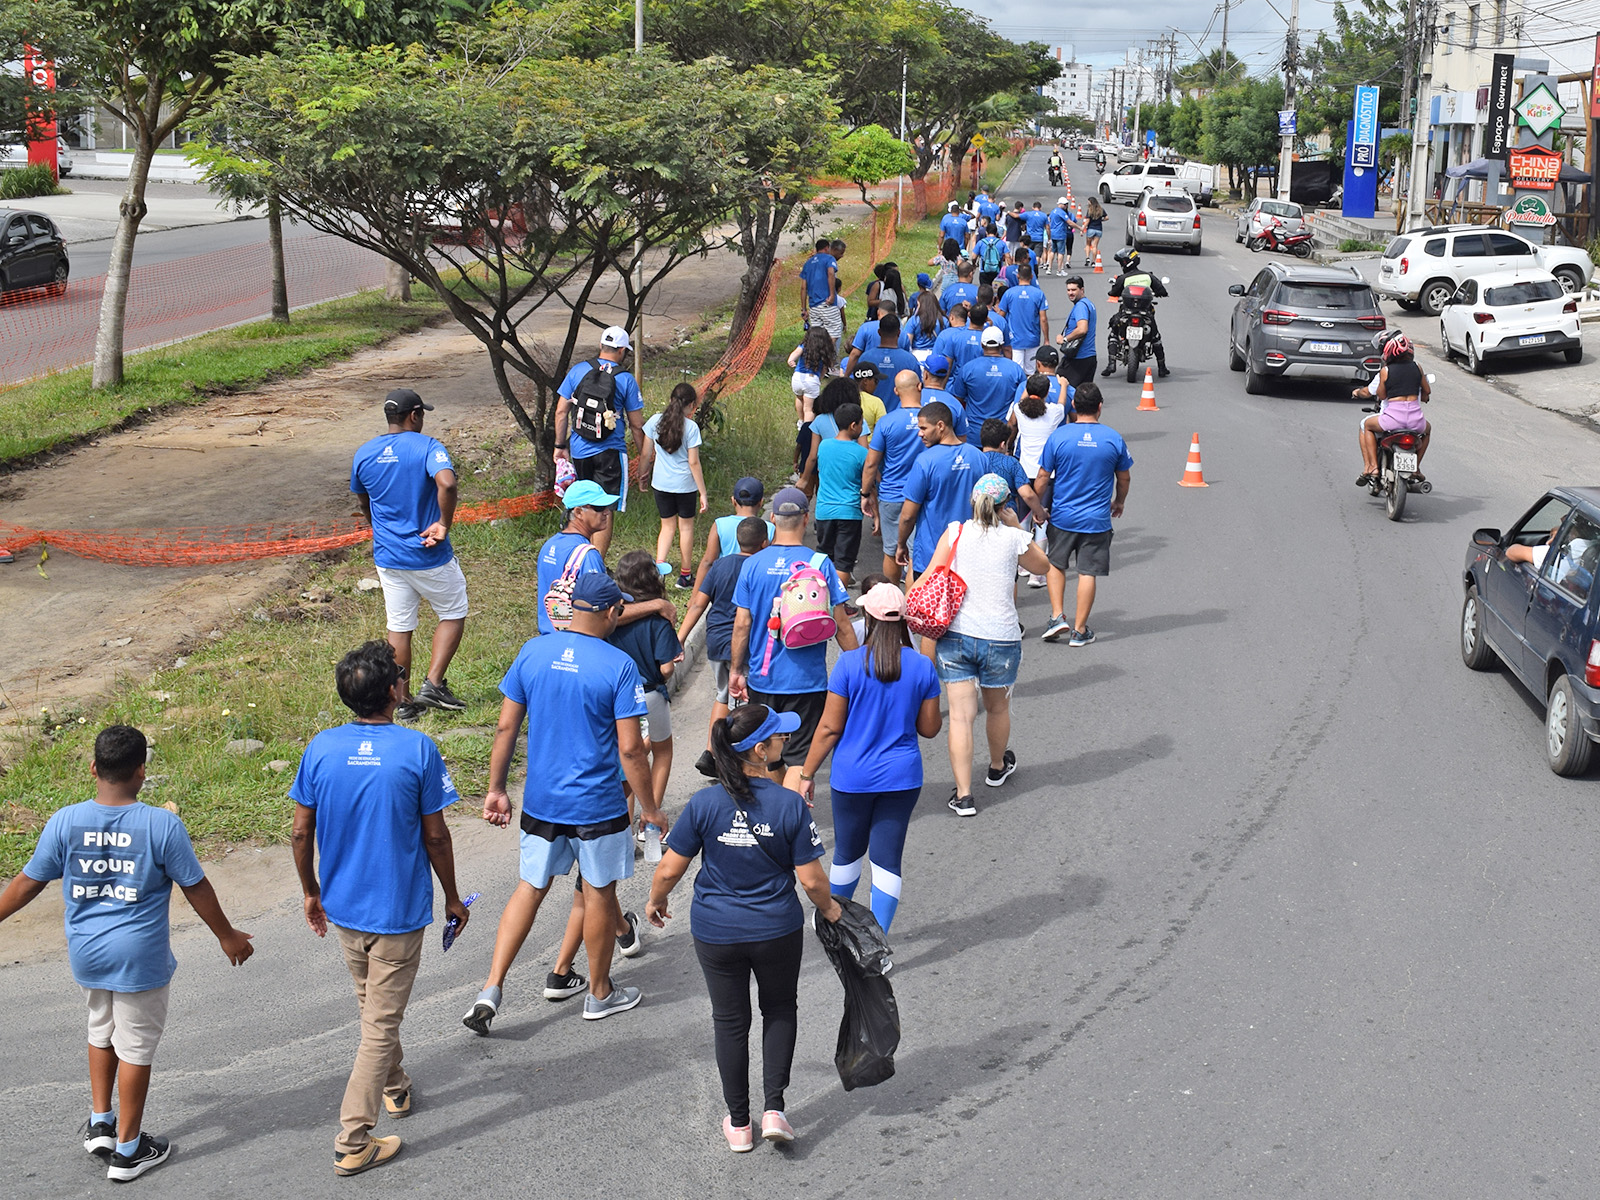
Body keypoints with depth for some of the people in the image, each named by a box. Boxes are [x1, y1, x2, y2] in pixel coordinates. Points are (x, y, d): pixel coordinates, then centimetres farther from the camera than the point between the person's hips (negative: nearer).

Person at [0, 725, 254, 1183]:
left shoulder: (64, 822, -7)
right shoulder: (162, 826, -16)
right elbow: (195, 888, -7)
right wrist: (227, 936, 7)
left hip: (86, 956, 4)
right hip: (140, 959, -4)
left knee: (102, 1031, 26)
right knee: (136, 1046, 9)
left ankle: (99, 1123, 31)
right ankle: (128, 1149, 18)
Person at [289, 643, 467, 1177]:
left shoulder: (321, 748, -8)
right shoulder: (417, 750, -17)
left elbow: (301, 833, -1)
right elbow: (435, 837, -10)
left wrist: (311, 891, 15)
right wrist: (452, 897, 5)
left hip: (343, 906, 4)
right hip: (400, 910, -4)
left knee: (371, 1005, 27)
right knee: (381, 1025, 5)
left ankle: (394, 1088, 47)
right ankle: (353, 1142, 6)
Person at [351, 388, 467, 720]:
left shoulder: (364, 454, 3)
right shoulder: (428, 447, -13)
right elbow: (447, 483, -33)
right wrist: (444, 524, -20)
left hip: (387, 556, 5)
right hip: (430, 555, -5)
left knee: (399, 627, 13)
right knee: (453, 614, 14)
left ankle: (403, 702, 19)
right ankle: (434, 684, 4)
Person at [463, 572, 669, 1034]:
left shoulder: (533, 652, -3)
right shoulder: (618, 666, -15)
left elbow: (506, 727, 1)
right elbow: (630, 749, -15)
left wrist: (496, 789, 11)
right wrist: (650, 808, -4)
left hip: (541, 801, 4)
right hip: (599, 806, -4)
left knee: (529, 889, 15)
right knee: (599, 893, 13)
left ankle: (492, 987, 6)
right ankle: (600, 993, 28)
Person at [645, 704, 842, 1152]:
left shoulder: (704, 804, -14)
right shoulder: (791, 805, -17)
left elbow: (670, 869, -8)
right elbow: (812, 880, -12)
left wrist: (656, 901, 14)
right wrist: (828, 907, 9)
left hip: (716, 934, 1)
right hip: (777, 930, -1)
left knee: (730, 1022, 18)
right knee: (780, 1010, 24)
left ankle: (738, 1124, 28)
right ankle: (774, 1108, 13)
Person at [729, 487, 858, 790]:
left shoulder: (753, 565, -3)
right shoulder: (820, 564, -8)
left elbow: (742, 624, -1)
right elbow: (841, 625, -5)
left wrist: (736, 670, 11)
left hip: (762, 677, 3)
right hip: (807, 679, -3)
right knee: (800, 755, 2)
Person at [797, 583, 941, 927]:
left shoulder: (850, 663, -12)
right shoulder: (922, 667, -5)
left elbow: (829, 728, -9)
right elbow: (929, 728, 2)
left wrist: (807, 773, 0)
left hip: (853, 778, -1)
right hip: (902, 777, 1)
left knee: (848, 853, 18)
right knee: (887, 860, 6)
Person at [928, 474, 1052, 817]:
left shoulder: (954, 533, -2)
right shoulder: (1014, 538, -4)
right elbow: (1041, 566, 17)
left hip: (955, 635, 0)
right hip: (1001, 639, 0)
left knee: (960, 715, 0)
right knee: (997, 708, 23)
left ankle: (963, 795, -4)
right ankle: (998, 767, 47)